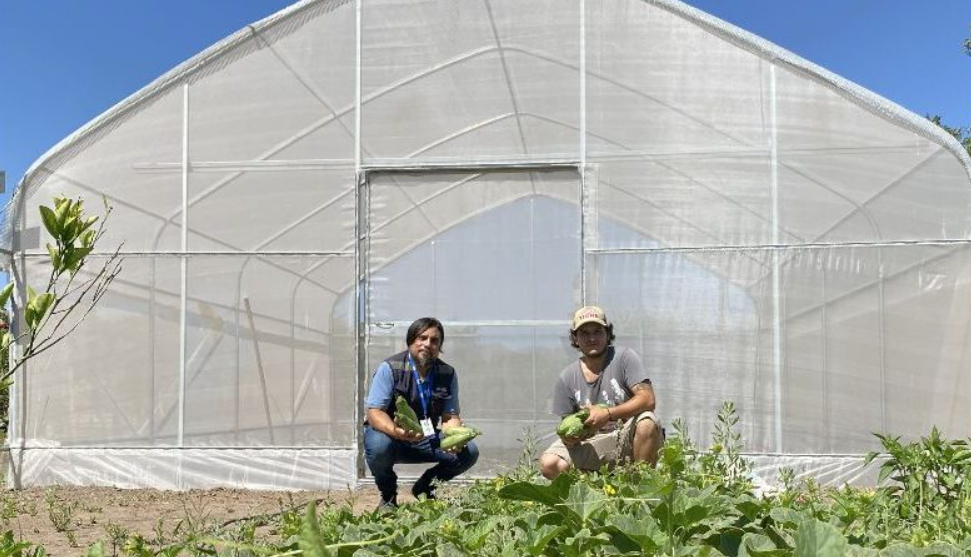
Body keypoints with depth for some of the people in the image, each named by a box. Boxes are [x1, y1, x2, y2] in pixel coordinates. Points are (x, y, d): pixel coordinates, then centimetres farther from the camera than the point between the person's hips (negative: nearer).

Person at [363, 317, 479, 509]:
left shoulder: (448, 374, -2)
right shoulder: (390, 368, -14)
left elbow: (450, 416, -1)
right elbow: (374, 412, -20)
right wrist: (397, 432, -40)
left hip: (426, 439, 4)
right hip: (390, 433, -4)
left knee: (469, 452, -15)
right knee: (379, 445, -38)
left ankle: (424, 487, 12)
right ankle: (388, 495, -4)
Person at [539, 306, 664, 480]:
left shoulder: (624, 357, -6)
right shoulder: (566, 378, 3)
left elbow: (647, 400, -16)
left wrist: (608, 414, -27)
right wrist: (568, 436, -17)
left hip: (628, 437, -2)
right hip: (593, 443, 2)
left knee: (647, 422, -36)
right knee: (549, 464, -21)